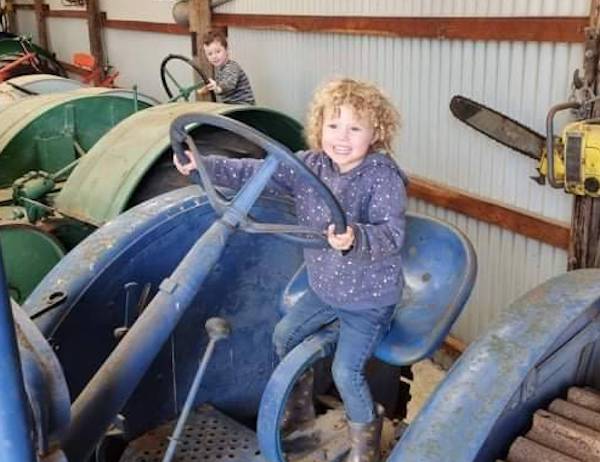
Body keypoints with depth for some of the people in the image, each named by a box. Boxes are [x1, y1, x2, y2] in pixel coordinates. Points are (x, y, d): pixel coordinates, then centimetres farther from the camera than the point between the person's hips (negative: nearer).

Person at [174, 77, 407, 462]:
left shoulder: (383, 178, -24)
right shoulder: (310, 165, -6)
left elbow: (392, 235, -34)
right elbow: (257, 172, -7)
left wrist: (356, 238, -55)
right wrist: (204, 165, -16)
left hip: (370, 298, -7)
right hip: (325, 288, 7)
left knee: (346, 370, -9)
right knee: (285, 334, 16)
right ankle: (298, 403, 43)